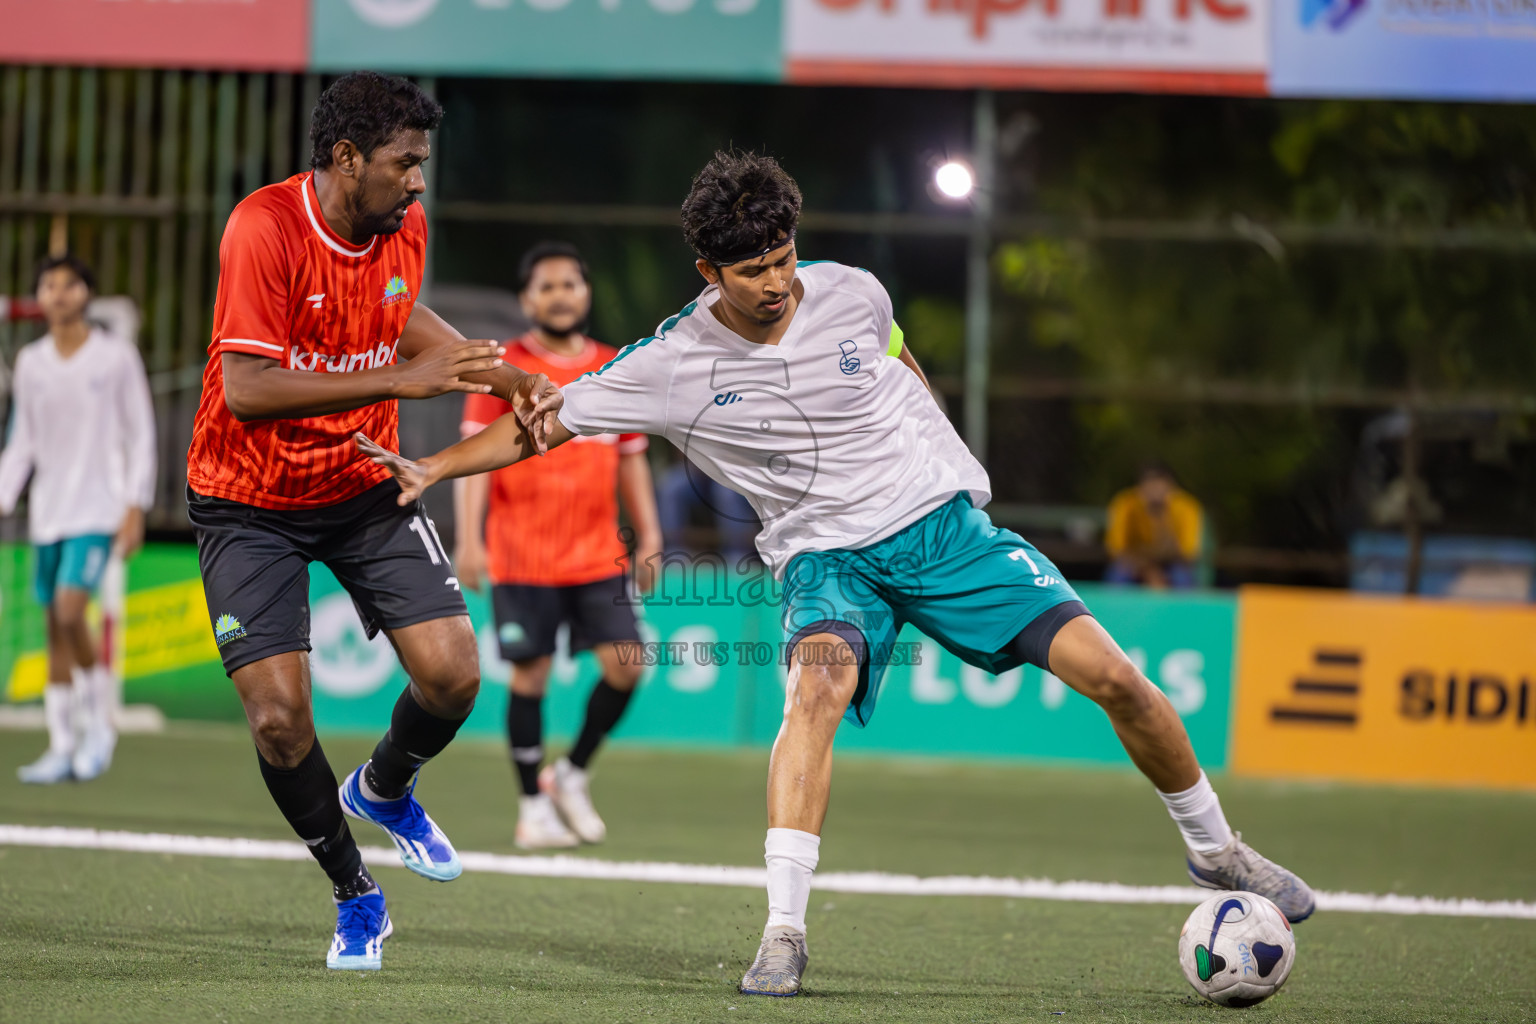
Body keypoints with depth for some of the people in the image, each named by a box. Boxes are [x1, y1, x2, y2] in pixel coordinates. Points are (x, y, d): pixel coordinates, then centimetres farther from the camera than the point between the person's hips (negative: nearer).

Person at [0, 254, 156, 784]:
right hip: (47, 511, 5)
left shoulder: (116, 356, -2)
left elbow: (141, 436, -1)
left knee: (70, 611, -20)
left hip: (98, 507, -5)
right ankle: (62, 747, 10)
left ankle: (99, 723, -3)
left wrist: (135, 507, -8)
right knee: (55, 628, 5)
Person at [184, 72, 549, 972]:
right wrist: (402, 380, -35)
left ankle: (385, 789, 24)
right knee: (278, 718, -14)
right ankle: (355, 895, 11)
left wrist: (490, 368, 5)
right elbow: (246, 390, -31)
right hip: (250, 503, -5)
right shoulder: (264, 229, -24)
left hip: (366, 486, 5)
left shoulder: (406, 226, -4)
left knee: (453, 673, -10)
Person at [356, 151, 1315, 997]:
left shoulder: (850, 293, -6)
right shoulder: (674, 363, -12)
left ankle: (1215, 848, 16)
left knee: (1112, 675, -8)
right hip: (827, 554, -2)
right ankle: (784, 929, -32)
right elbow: (548, 420, -6)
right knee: (818, 686, -36)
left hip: (943, 524, 2)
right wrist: (433, 469, -14)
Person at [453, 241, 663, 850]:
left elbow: (631, 459, 17)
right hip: (522, 558, -3)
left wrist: (648, 536, 11)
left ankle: (572, 774, 14)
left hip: (599, 554, 3)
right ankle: (533, 806, 10)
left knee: (625, 664, -7)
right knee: (530, 674, -2)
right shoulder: (504, 368, -1)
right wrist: (468, 537, -14)